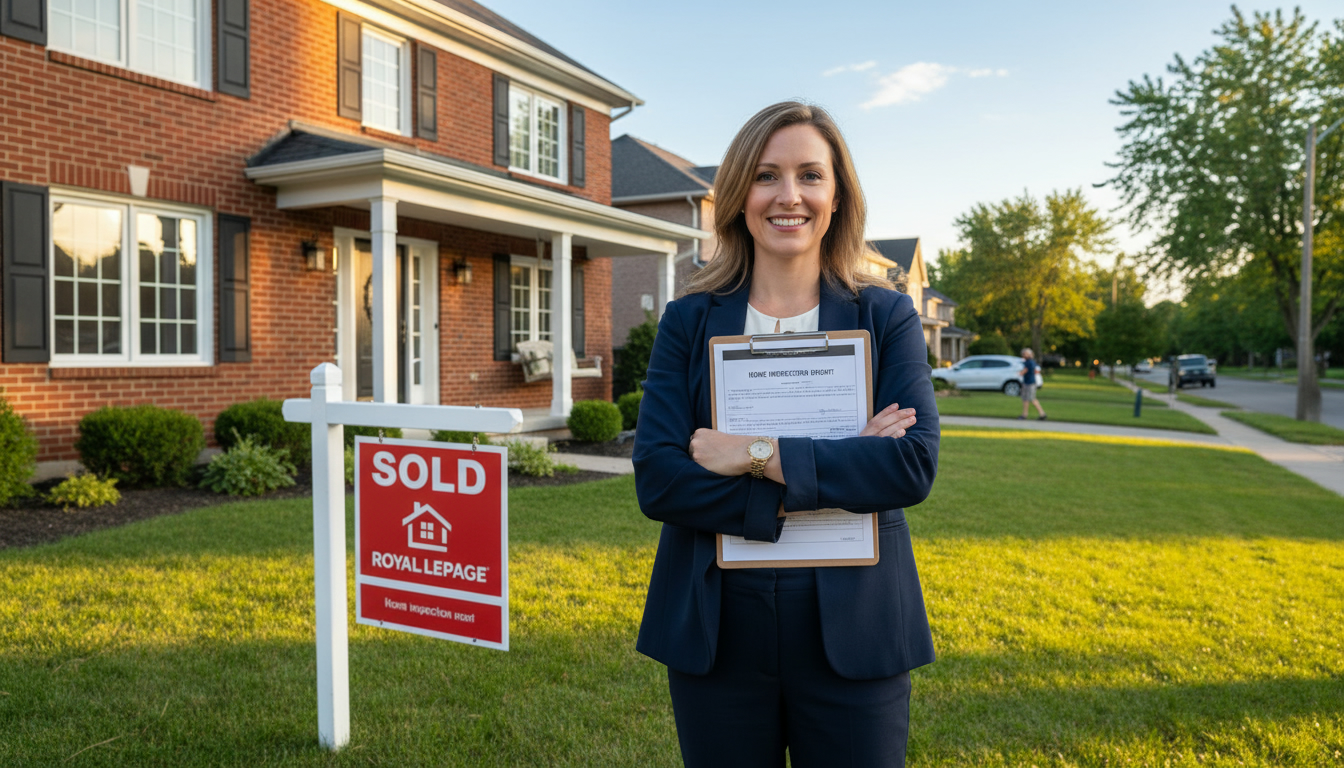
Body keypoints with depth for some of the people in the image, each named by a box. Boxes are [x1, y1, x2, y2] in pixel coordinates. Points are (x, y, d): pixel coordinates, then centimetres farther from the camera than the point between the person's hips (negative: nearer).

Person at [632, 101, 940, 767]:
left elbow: (914, 464, -12)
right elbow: (655, 480, -10)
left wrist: (759, 454, -18)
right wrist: (837, 468, -16)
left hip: (851, 630, 0)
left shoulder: (887, 317, 1)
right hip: (716, 630, 1)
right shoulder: (688, 321, 1)